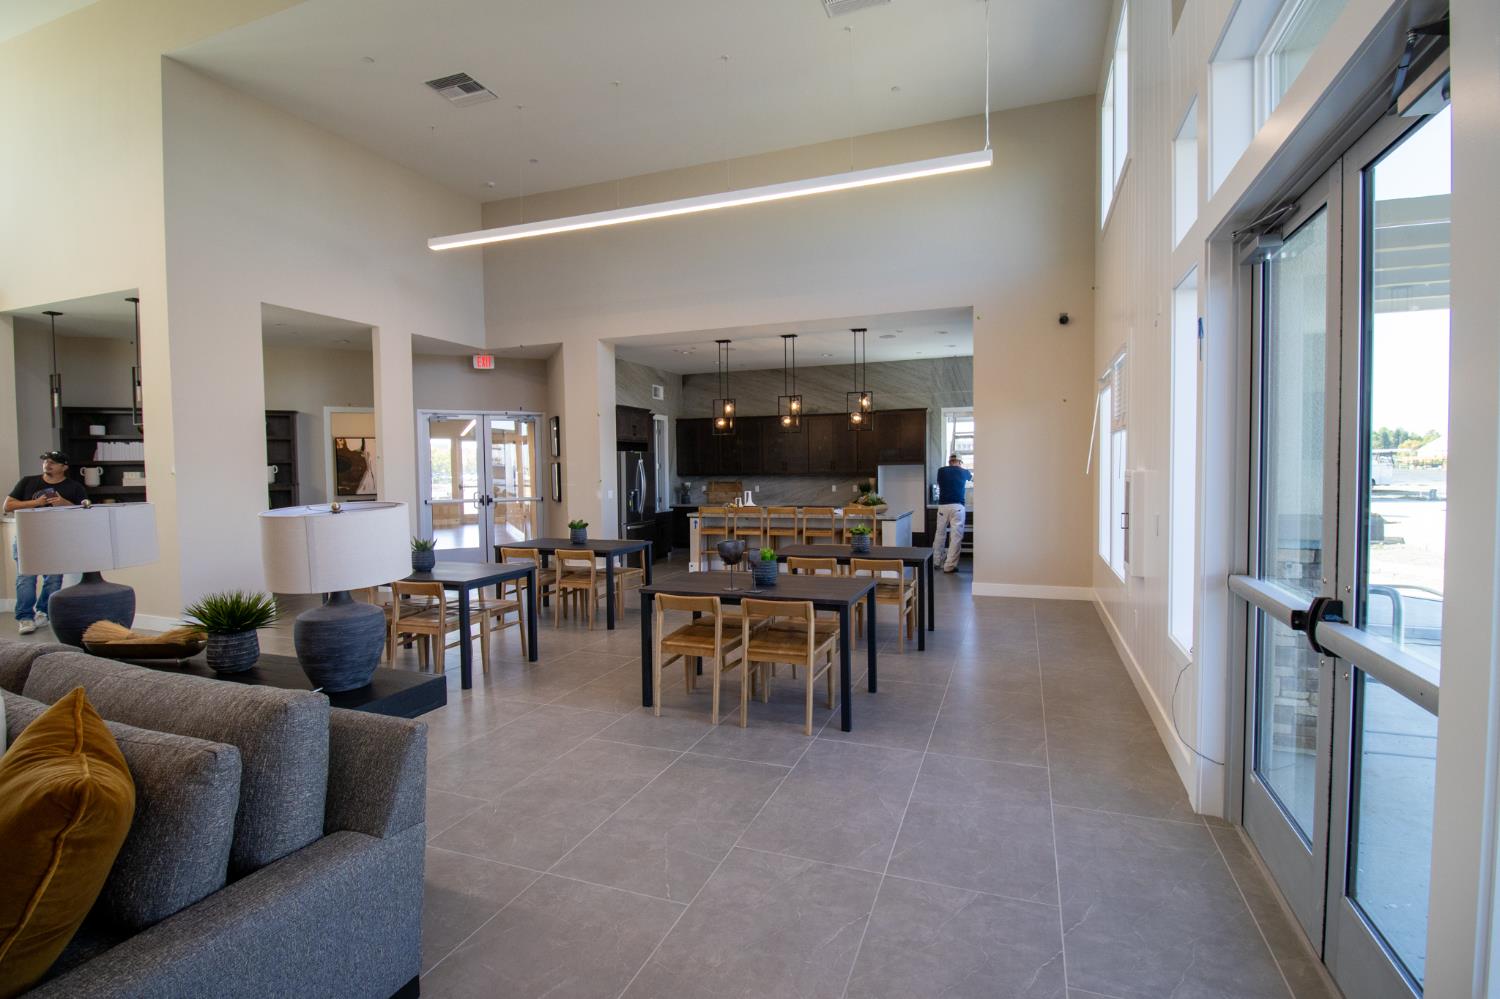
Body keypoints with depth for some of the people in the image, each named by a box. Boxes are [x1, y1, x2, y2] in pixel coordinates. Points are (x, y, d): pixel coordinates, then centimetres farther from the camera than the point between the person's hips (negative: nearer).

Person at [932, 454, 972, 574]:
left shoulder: (941, 471, 9)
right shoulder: (963, 472, 9)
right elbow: (972, 478, 34)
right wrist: (969, 473, 57)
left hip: (943, 506, 3)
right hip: (957, 506, -2)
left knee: (940, 533, 17)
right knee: (956, 536, 0)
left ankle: (937, 560, 28)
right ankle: (949, 565, -3)